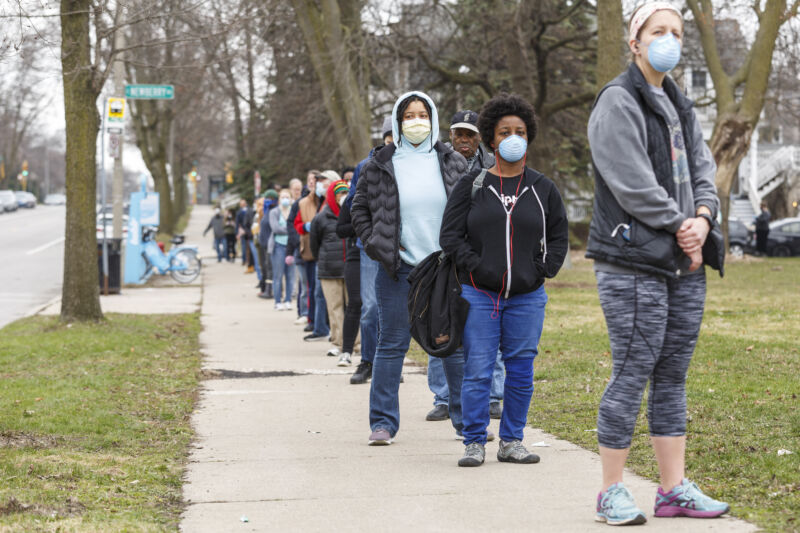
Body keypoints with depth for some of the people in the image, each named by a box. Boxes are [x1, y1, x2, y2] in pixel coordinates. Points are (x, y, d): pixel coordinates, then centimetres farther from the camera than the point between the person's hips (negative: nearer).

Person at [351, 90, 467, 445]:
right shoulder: (379, 167, 3)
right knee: (392, 345, 2)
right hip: (398, 270, -1)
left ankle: (466, 419, 16)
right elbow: (359, 211, 10)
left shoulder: (453, 163, 7)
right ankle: (383, 422, 8)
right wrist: (377, 246, -3)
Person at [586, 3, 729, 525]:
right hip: (635, 261, -8)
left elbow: (703, 168, 13)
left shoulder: (680, 105, 19)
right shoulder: (618, 102, -7)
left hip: (684, 265, 8)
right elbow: (633, 183, -15)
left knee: (673, 375, 9)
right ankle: (612, 492, 2)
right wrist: (680, 228, -12)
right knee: (632, 374, -6)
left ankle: (675, 488, 14)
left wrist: (703, 218, -6)